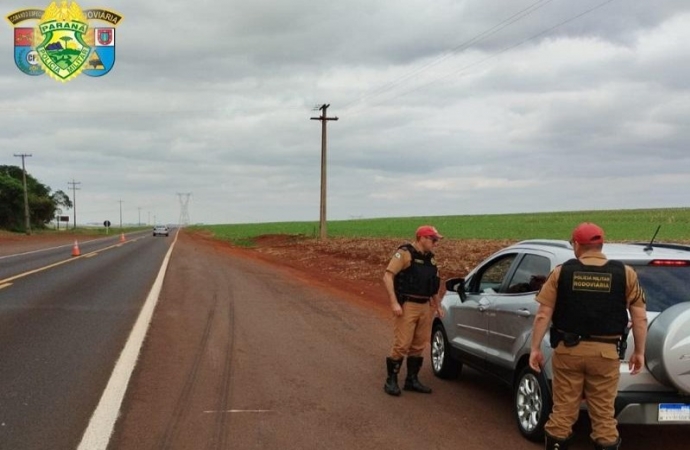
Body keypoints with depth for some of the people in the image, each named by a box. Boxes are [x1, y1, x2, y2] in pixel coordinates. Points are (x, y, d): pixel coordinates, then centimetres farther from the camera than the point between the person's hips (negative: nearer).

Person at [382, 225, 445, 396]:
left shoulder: (430, 258, 13)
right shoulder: (404, 253, -10)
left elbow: (434, 283, 25)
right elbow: (388, 277, -15)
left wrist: (438, 305, 21)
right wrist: (394, 303, -21)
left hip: (425, 307, 7)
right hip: (407, 306, -7)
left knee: (418, 346, 11)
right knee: (401, 345, -7)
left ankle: (412, 380, 22)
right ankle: (391, 381, 4)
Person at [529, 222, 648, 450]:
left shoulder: (561, 272, -1)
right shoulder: (625, 274, 0)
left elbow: (543, 315, -2)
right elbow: (640, 317, 0)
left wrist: (535, 348, 5)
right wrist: (639, 352, 9)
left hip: (568, 350, 0)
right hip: (605, 352, 0)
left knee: (563, 410, 10)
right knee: (604, 413, 9)